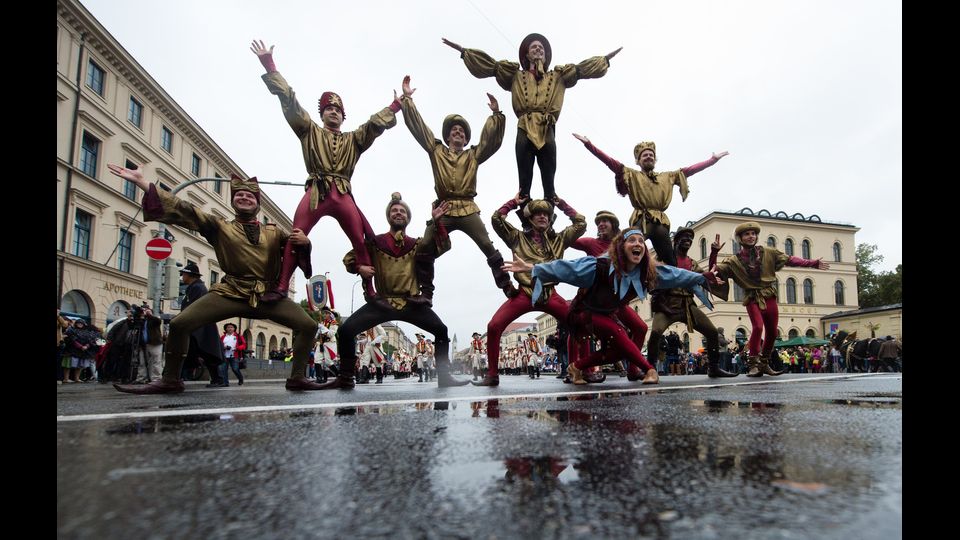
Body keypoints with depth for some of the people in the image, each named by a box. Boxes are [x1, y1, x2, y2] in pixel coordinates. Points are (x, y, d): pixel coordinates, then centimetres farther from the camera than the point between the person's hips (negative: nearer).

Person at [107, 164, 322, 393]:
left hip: (268, 296, 1)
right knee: (179, 324, -13)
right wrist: (142, 182, -4)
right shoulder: (219, 226, 11)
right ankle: (170, 380, 6)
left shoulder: (274, 232, 15)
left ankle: (297, 378, -2)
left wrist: (303, 241, -13)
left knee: (308, 325, -15)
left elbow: (297, 246, 14)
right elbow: (183, 210, 4)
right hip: (230, 293, 0)